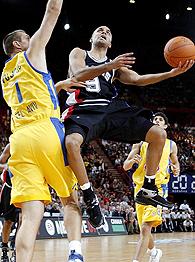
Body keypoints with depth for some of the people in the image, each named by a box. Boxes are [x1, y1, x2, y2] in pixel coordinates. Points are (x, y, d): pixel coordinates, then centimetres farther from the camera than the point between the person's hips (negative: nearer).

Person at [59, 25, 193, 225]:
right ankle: (89, 197, -21)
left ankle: (147, 190, 5)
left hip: (112, 111, 5)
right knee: (72, 142, -38)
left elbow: (138, 80, 8)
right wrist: (110, 66, -25)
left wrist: (172, 73, -6)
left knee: (159, 134, -6)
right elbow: (78, 75, -9)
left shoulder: (116, 66, 24)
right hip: (85, 110, -5)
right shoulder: (78, 53, 13)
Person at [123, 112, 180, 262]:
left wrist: (176, 170, -1)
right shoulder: (140, 142, 9)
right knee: (144, 229, 13)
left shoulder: (171, 145, 10)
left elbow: (175, 163, 23)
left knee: (145, 228, -19)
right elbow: (125, 166, 7)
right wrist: (132, 161, -16)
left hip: (158, 187, -2)